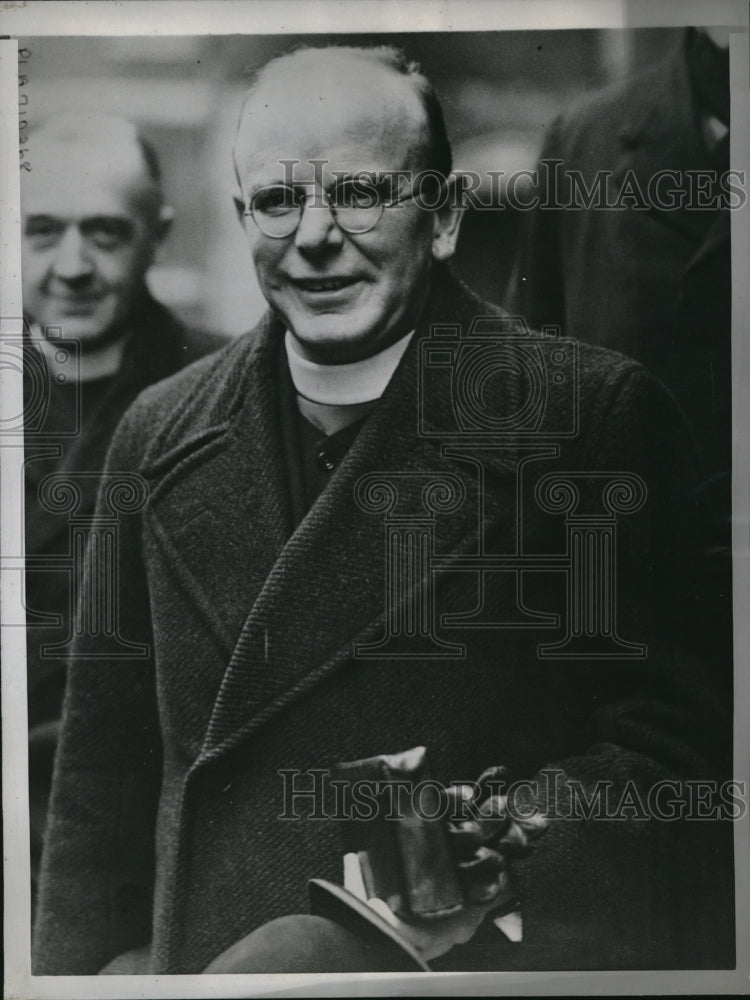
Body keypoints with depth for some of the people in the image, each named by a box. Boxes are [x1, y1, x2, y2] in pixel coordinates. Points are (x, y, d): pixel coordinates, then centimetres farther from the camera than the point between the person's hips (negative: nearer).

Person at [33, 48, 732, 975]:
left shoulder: (598, 413, -10)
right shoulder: (159, 436, 3)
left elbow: (666, 734, -10)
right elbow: (107, 762, 7)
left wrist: (503, 851, -24)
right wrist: (80, 963, 4)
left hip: (482, 959, -1)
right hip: (207, 957, 2)